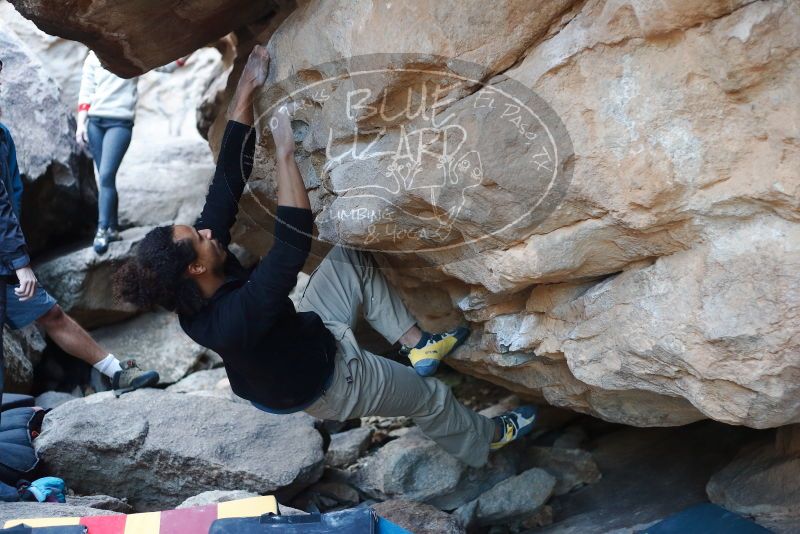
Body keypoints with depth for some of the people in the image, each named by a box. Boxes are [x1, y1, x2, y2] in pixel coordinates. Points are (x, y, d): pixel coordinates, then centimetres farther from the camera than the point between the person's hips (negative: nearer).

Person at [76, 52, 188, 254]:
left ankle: (102, 230, -15)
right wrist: (81, 123, 0)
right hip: (94, 122, 3)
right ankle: (113, 228, 15)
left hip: (120, 123, -3)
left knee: (106, 175, -16)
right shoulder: (93, 58, 9)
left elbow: (167, 65, -3)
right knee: (105, 177, 6)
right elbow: (85, 93, 9)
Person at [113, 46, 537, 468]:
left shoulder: (195, 297, -21)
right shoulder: (234, 319, -44)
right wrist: (285, 152, -45)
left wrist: (245, 90, -23)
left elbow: (227, 181, -22)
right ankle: (486, 439, 46)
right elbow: (294, 243, -48)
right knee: (430, 396, 14)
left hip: (304, 338, 7)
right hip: (326, 383, -7)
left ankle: (418, 343, 17)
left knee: (352, 258, 4)